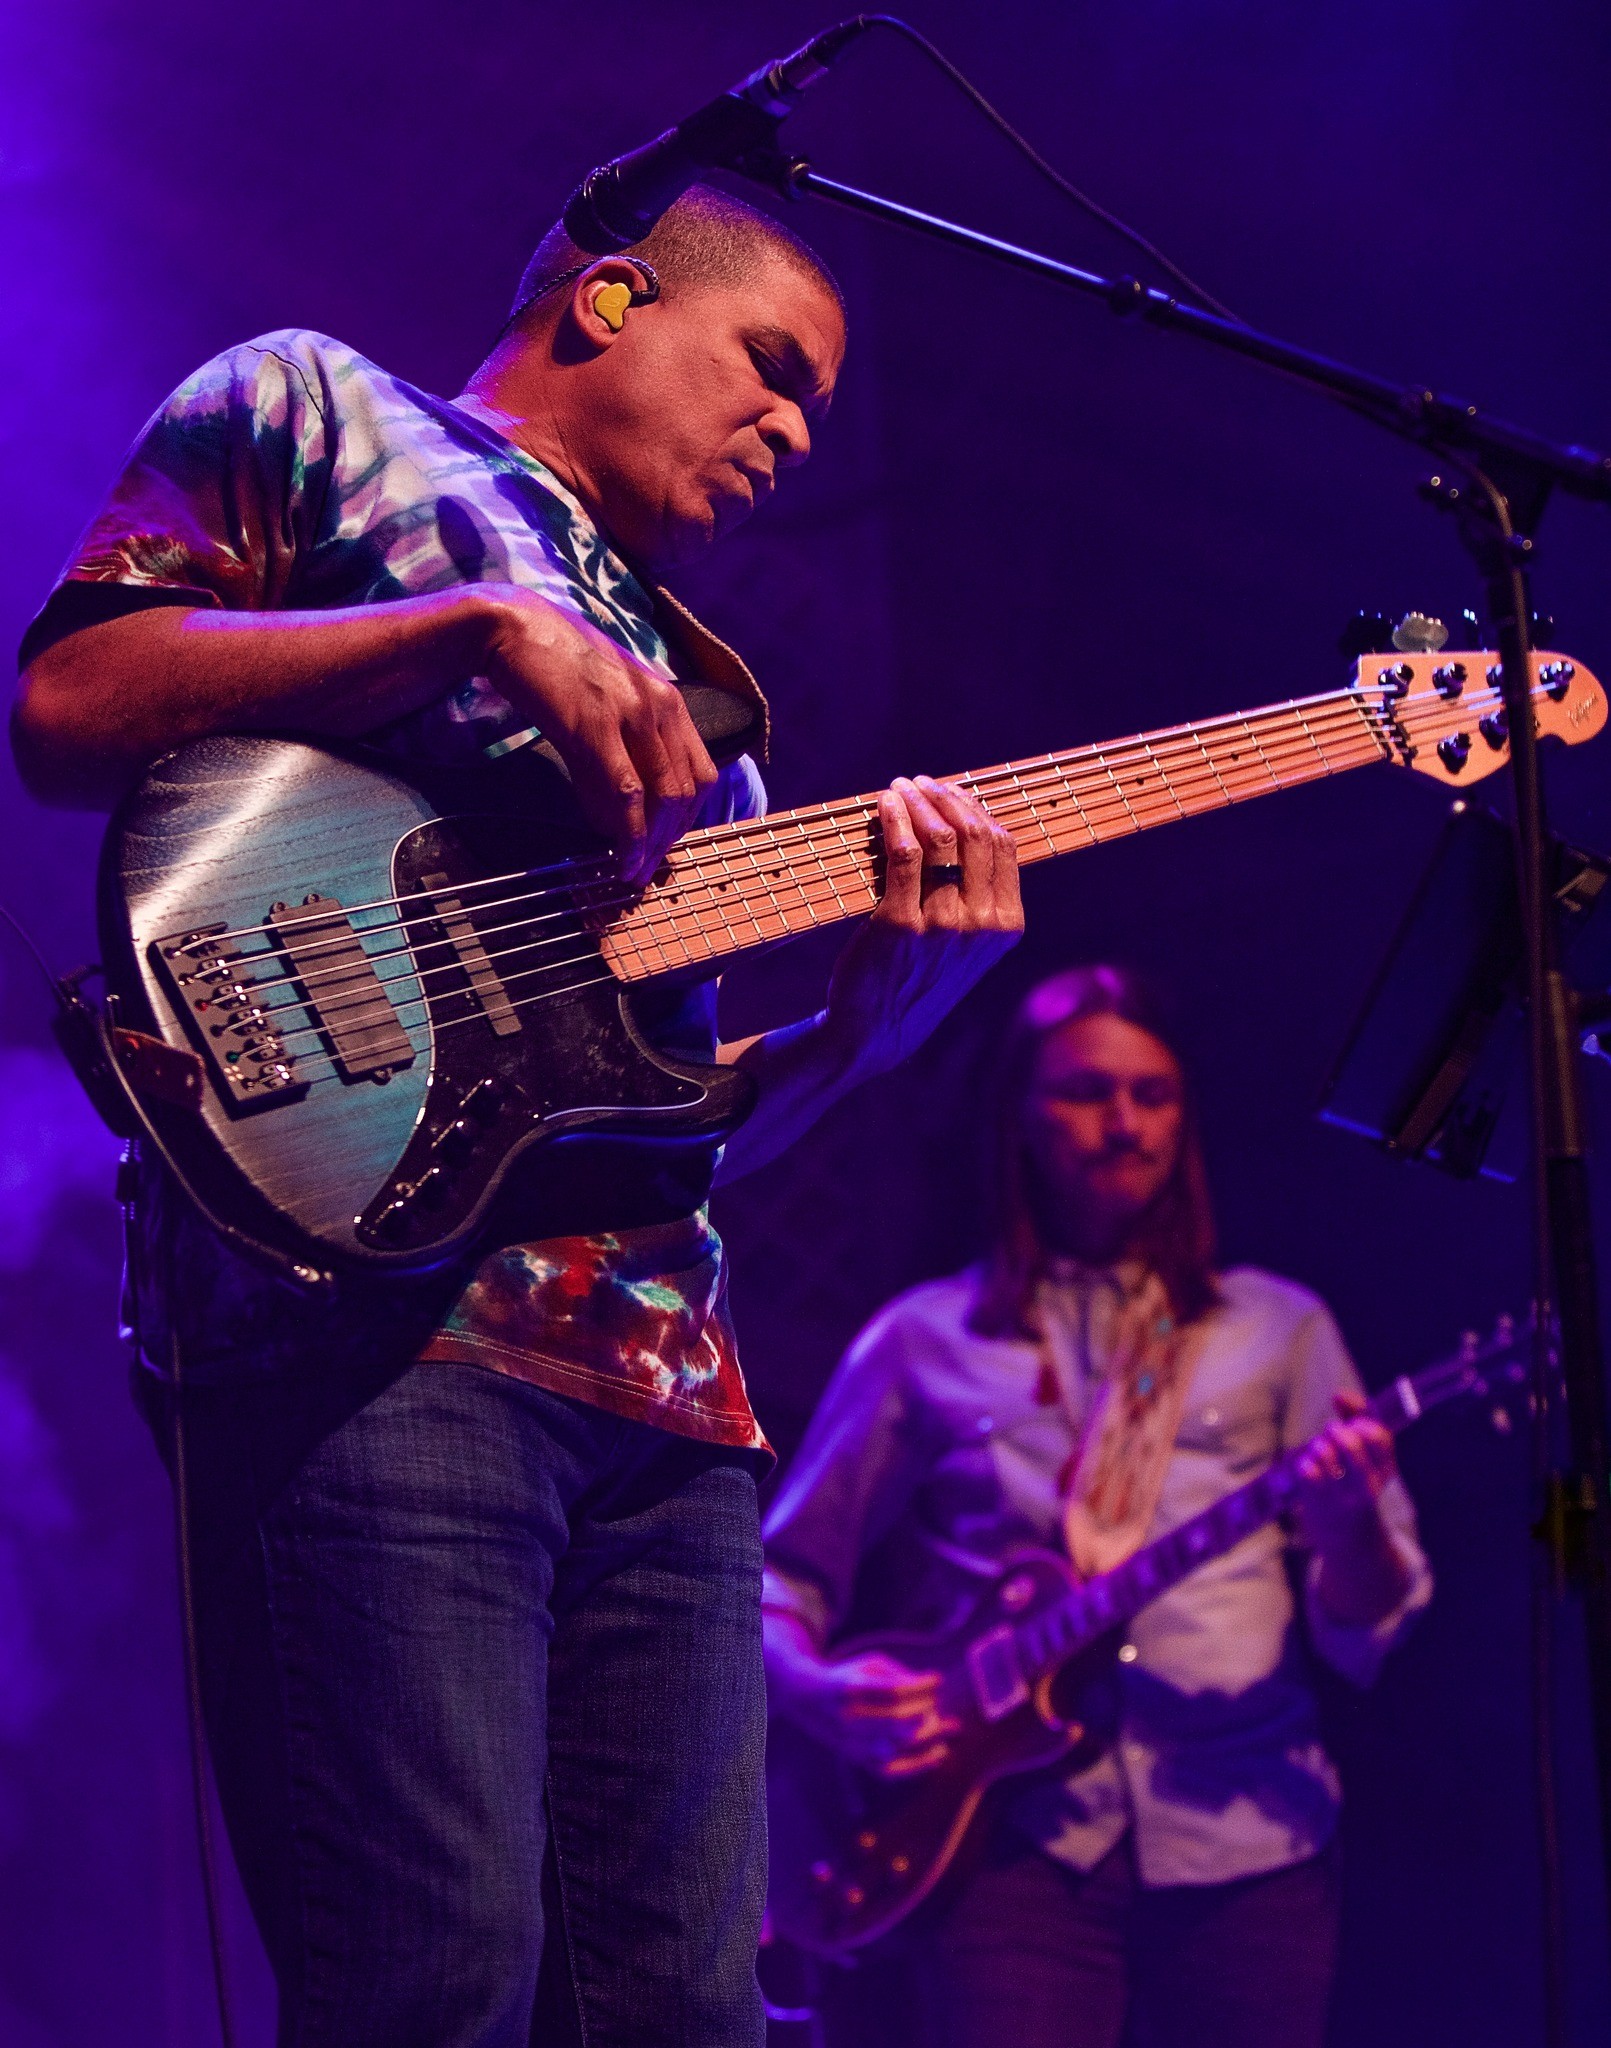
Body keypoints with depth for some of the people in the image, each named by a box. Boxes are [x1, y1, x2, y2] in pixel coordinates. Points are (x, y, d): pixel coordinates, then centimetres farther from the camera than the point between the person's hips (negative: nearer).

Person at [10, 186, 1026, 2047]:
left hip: (663, 1380, 7)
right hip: (368, 1313, -7)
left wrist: (865, 1022, 6)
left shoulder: (679, 696, 32)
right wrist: (477, 630, -9)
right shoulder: (312, 409, 14)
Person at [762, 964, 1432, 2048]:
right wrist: (821, 1694, -8)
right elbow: (781, 1580, 14)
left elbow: (1368, 1629, 8)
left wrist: (1347, 1524, -14)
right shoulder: (927, 1342, 12)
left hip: (1246, 1838, 1)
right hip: (1019, 1839, -1)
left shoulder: (1277, 1328, 14)